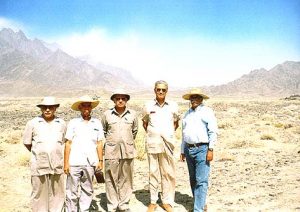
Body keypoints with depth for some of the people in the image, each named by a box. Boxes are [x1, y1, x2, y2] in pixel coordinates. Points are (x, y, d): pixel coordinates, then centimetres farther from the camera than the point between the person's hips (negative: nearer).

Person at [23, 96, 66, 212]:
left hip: (57, 165, 2)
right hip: (39, 165, -1)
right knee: (39, 193, 6)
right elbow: (26, 142, 7)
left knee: (57, 193, 10)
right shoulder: (33, 123, -2)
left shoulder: (61, 123, 2)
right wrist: (38, 154, 12)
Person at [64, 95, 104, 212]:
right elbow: (68, 143, 2)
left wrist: (100, 160, 5)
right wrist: (66, 163, -2)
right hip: (74, 163, -2)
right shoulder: (73, 122, 2)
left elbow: (99, 143, 10)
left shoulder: (97, 123, 8)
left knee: (87, 190, 10)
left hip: (90, 163, 2)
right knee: (72, 190, 3)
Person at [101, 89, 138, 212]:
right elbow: (103, 131, 13)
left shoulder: (133, 114, 3)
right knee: (111, 179, 4)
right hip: (111, 151, -1)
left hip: (128, 151, 1)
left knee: (126, 179, 8)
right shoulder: (107, 114, 0)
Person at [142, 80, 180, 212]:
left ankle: (167, 201, 16)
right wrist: (151, 134, 8)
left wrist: (169, 134, 9)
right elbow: (145, 123, 16)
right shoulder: (148, 106, 2)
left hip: (168, 143, 1)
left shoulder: (173, 106, 3)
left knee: (168, 173, 4)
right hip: (152, 143, 0)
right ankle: (153, 201, 17)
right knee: (153, 172, 6)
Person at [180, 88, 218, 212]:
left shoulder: (207, 111, -2)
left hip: (202, 149, -6)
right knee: (193, 179, 12)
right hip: (189, 149, 6)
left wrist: (211, 150, -15)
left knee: (201, 181, -7)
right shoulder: (187, 113, 16)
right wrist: (182, 151, 17)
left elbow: (213, 131, -8)